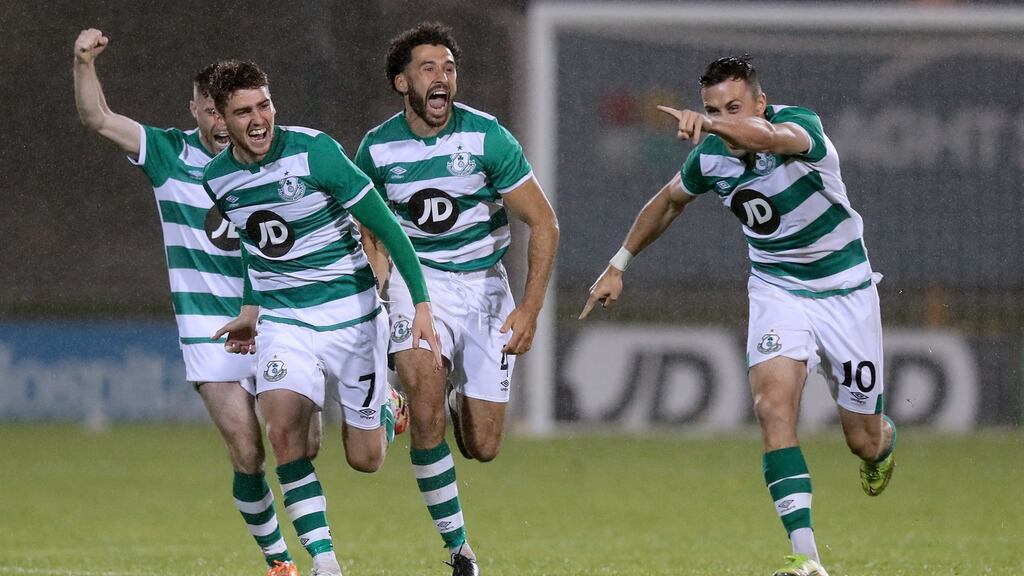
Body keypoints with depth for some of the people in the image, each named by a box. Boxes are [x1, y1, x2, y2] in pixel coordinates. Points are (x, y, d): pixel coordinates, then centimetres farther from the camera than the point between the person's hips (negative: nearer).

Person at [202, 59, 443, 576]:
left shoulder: (314, 152, -17)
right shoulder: (216, 179, -2)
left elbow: (385, 226, -13)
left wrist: (421, 303, -18)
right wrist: (251, 309, 20)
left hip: (350, 314, -3)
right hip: (282, 322, 3)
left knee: (365, 459, 5)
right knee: (282, 430, -23)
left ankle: (387, 406, 41)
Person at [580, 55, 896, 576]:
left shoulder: (801, 125, -25)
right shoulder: (710, 156, -9)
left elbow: (771, 137, -51)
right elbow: (668, 202, 13)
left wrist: (709, 123, -69)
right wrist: (619, 264, 16)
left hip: (845, 290, -3)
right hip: (777, 291, 3)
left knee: (863, 440, 6)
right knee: (773, 405, -24)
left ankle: (884, 443, 48)